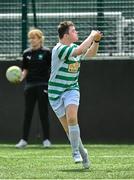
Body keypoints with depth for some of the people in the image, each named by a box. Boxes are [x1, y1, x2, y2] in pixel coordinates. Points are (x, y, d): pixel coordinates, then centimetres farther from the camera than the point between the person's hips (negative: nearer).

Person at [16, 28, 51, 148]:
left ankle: (46, 139, 6)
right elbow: (25, 70, 13)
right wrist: (20, 78, -6)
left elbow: (53, 69, -2)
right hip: (30, 85, 4)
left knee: (43, 112, -1)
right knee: (28, 113, 4)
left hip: (43, 85, -4)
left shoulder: (46, 52, -3)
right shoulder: (27, 53, 8)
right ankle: (24, 140, 8)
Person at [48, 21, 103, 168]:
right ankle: (82, 153, 17)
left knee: (72, 118, -23)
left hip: (71, 90, 3)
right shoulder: (59, 49, -18)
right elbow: (79, 51, -32)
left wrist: (96, 41, 4)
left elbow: (90, 54, 21)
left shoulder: (74, 47, 5)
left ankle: (76, 151, -14)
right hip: (56, 92, -3)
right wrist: (91, 36, -21)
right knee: (67, 126, -1)